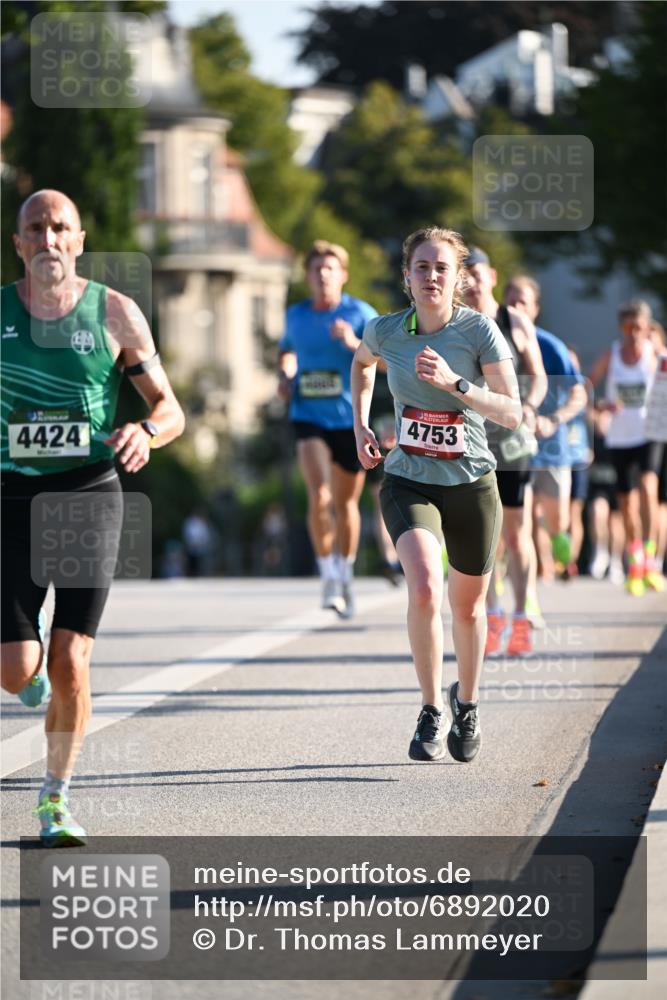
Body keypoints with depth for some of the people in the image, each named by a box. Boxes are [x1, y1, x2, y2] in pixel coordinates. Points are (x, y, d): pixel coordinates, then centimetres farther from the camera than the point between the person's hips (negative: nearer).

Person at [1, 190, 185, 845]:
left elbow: (171, 409, 3)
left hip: (90, 492, -1)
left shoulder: (114, 313, 0)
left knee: (70, 665, -8)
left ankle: (55, 801, 10)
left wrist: (146, 431, -20)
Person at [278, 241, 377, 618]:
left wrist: (354, 343, -28)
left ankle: (345, 573, 30)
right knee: (320, 495, -19)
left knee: (346, 503, 10)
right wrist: (285, 375, 8)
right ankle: (329, 575, -7)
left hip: (350, 419, -1)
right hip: (310, 418, 1)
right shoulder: (296, 315, 7)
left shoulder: (361, 314, -4)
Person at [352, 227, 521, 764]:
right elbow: (362, 362, 21)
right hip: (409, 482, 0)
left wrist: (454, 383, -29)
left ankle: (467, 703, 41)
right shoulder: (386, 331, -5)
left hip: (471, 483, 0)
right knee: (425, 588, -25)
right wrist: (360, 425, 11)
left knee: (468, 606, 14)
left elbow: (512, 412, -17)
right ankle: (432, 711, -10)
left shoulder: (480, 330, -12)